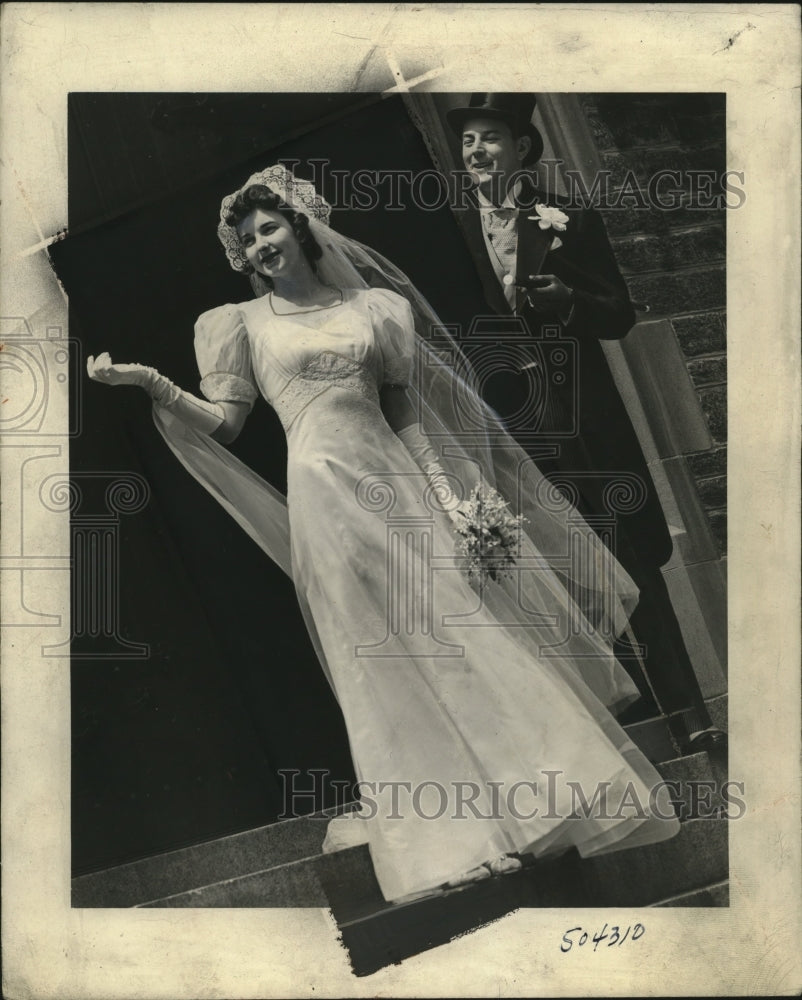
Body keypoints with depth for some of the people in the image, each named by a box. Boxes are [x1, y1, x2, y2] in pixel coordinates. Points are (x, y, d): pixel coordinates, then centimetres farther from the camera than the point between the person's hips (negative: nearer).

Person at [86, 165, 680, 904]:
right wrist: (150, 383, -13)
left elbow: (404, 402, 12)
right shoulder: (241, 322, 7)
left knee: (476, 615, 2)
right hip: (327, 493, -3)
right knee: (390, 655, -4)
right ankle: (448, 818, 5)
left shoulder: (372, 305, 12)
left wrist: (453, 490, 4)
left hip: (396, 477, 3)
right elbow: (222, 423, 1)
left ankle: (550, 780, 15)